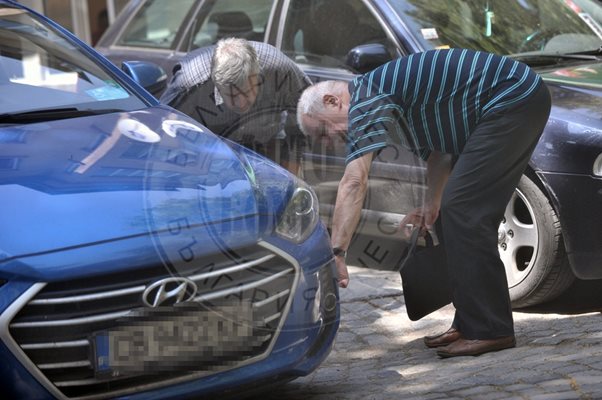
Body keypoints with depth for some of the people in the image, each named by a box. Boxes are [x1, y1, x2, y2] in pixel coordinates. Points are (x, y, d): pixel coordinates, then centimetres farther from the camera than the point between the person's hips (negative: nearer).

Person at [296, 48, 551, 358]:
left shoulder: (365, 100, -14)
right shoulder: (384, 95, 17)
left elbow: (354, 182, -25)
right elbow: (437, 148, 28)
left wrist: (336, 252, -28)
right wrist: (431, 205, 22)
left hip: (513, 100, -11)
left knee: (463, 210, -13)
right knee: (460, 213, 11)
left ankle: (489, 331, -12)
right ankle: (469, 324, 16)